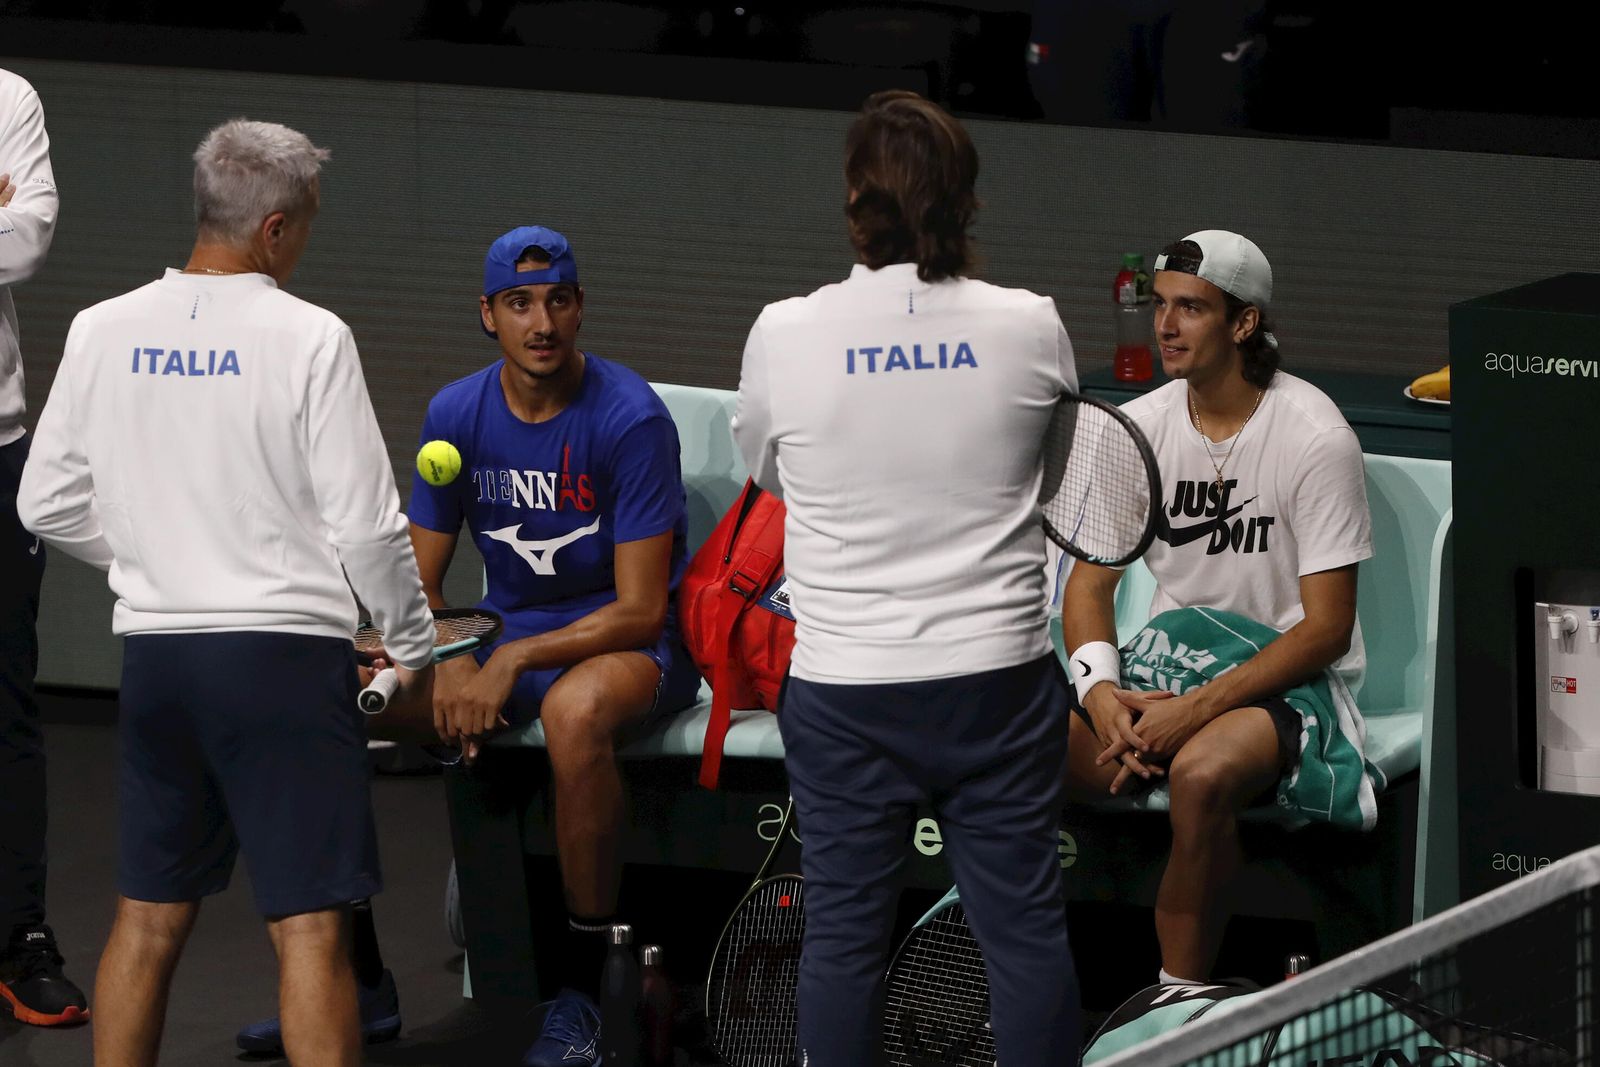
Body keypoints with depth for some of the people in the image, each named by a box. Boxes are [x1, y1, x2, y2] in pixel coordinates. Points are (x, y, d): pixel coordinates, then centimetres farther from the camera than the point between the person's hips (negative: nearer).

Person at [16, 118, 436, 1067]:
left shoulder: (104, 332, 3)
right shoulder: (308, 339, -10)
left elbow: (48, 507, 10)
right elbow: (366, 524, -8)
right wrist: (414, 646, 7)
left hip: (154, 648, 5)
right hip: (285, 649, -5)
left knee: (150, 917, 14)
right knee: (311, 924, -4)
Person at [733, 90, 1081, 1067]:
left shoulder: (784, 335, -9)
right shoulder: (1031, 327, -8)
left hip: (844, 688, 0)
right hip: (1001, 679, 1)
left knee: (845, 934, 9)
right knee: (1028, 929, 8)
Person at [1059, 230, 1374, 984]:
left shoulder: (1314, 437, -13)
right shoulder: (1136, 427, 3)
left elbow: (1326, 630, -14)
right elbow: (1089, 585, 6)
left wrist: (1197, 709, -23)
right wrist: (1102, 694, -15)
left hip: (1285, 681, -5)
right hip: (1162, 673, 5)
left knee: (1201, 771, -38)